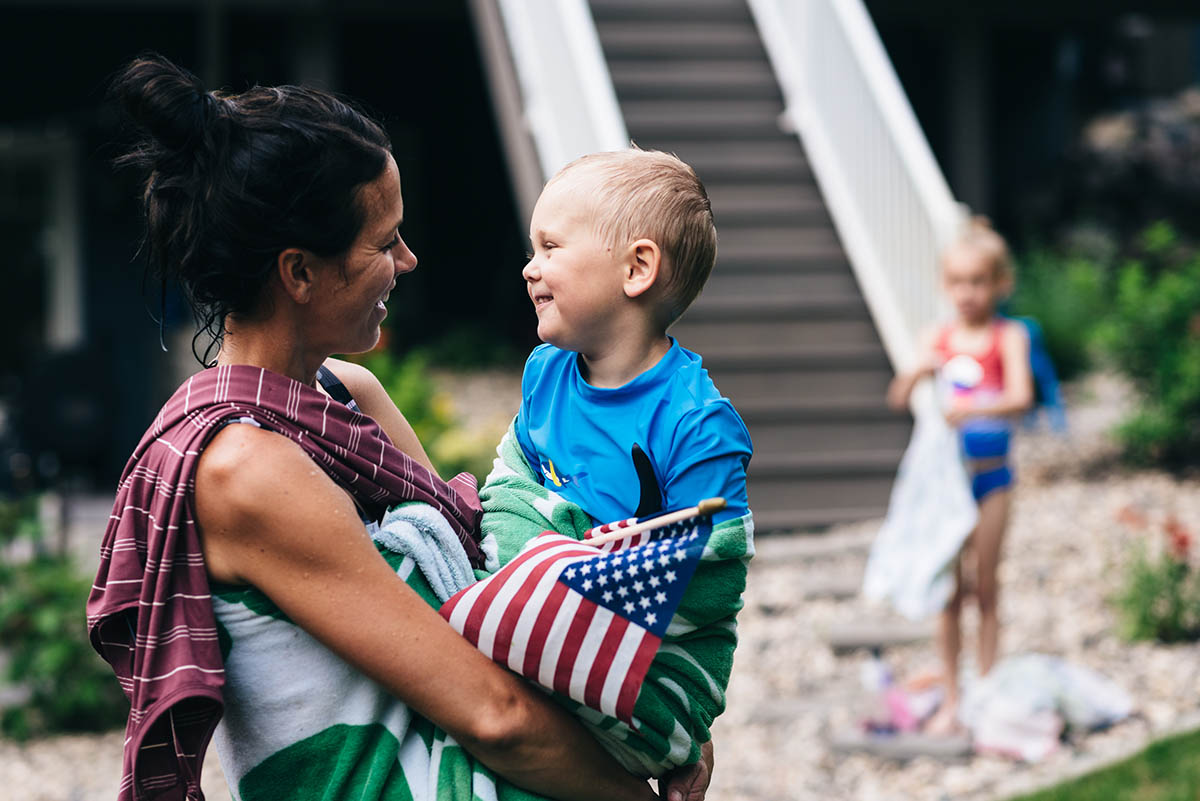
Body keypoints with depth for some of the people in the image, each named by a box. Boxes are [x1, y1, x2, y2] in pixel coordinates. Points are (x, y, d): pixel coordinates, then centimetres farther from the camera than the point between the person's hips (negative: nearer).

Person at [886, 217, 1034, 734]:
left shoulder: (1007, 337, -6)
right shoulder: (938, 339, 3)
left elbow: (1021, 397, -21)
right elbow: (898, 398, -4)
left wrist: (972, 408, -38)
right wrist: (919, 373, -24)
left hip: (989, 475, -2)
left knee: (985, 586, 4)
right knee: (949, 590, 4)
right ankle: (950, 699, 11)